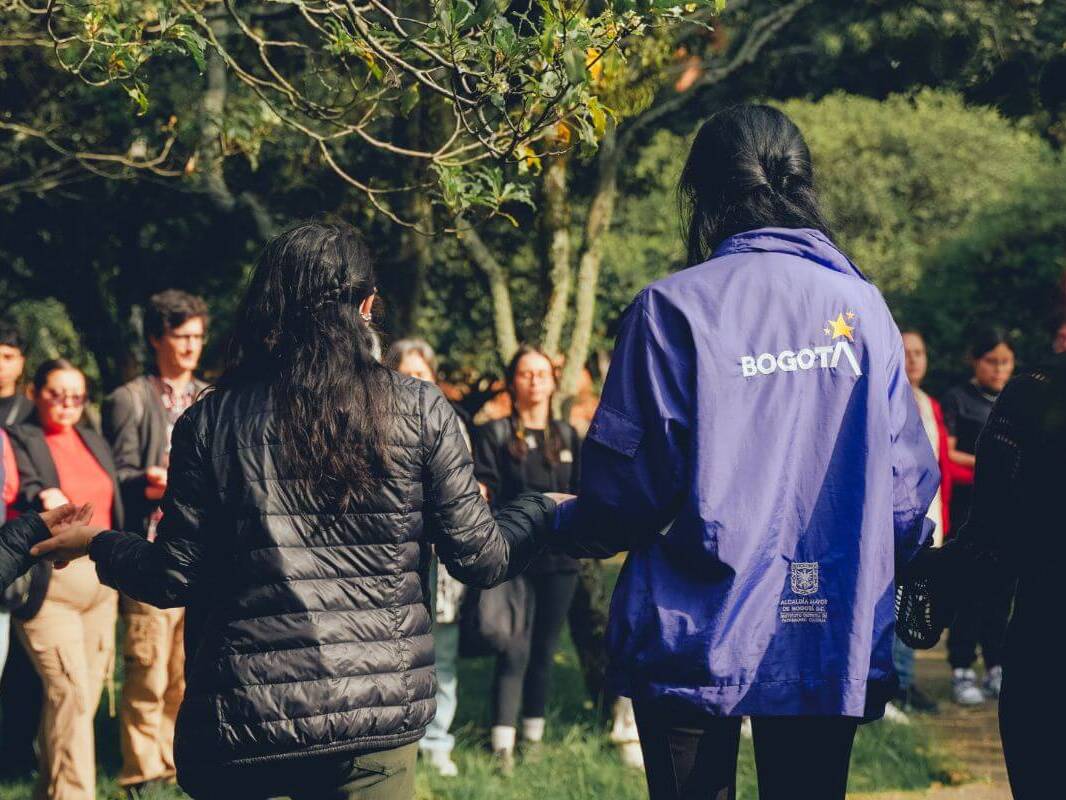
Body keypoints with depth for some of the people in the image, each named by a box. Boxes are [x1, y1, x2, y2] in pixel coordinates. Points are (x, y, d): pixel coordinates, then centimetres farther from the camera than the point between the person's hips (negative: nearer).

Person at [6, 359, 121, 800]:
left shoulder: (94, 441, 19)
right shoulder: (19, 439, 0)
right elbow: (25, 488, -18)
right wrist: (44, 499, -41)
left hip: (99, 580, 7)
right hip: (49, 583, -6)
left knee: (87, 693, 6)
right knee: (70, 692, -14)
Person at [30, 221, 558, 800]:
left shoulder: (210, 422, -1)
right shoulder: (421, 410, -1)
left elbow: (173, 580, 2)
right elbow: (479, 559, 0)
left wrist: (97, 545, 22)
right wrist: (542, 513, 21)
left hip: (238, 725, 0)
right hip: (379, 713, 0)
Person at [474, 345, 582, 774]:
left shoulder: (567, 437, 15)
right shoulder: (494, 434, 3)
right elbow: (483, 493, -5)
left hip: (559, 560, 4)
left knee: (544, 650, 9)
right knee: (514, 651, -10)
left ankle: (534, 735, 17)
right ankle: (503, 747, -10)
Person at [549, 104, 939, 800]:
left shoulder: (674, 308, -8)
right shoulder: (862, 306, 1)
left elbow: (632, 485, -8)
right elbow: (909, 479, 3)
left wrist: (566, 529, 13)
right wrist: (888, 570, 23)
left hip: (702, 637, -3)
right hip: (834, 640, 3)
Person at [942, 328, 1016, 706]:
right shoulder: (957, 399, 0)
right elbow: (946, 454, -7)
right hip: (970, 504, -5)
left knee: (1002, 588, 6)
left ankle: (996, 668, 12)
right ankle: (962, 671, -2)